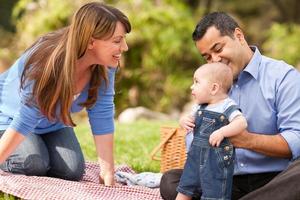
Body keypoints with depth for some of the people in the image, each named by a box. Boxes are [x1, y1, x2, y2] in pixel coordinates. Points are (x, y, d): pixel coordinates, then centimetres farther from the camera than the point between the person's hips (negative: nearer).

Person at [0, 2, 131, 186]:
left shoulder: (104, 68, -25)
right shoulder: (48, 65, -39)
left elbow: (102, 117, -21)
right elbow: (24, 121, -35)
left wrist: (108, 172, -24)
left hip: (53, 123, 5)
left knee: (72, 171, -13)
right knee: (35, 164, -27)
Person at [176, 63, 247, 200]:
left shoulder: (227, 106, -11)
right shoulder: (201, 107, 12)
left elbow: (242, 123, -24)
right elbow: (191, 119, 25)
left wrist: (222, 132, -32)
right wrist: (184, 120, 2)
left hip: (217, 160, -7)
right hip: (196, 157, 7)